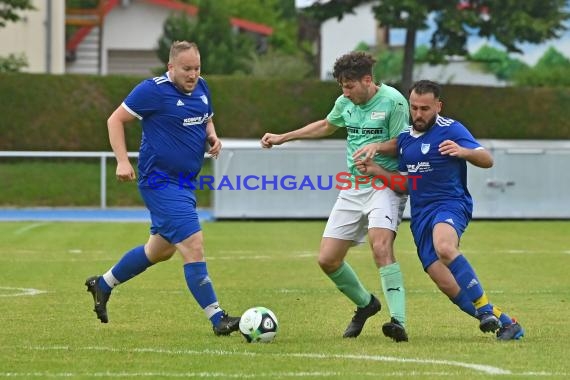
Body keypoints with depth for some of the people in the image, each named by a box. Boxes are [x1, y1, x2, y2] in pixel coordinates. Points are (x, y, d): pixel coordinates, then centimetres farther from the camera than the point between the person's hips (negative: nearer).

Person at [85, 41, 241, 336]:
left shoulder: (201, 89, 7)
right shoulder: (153, 90, -15)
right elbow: (116, 120, -8)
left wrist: (212, 136, 2)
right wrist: (122, 161, -17)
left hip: (184, 183, 9)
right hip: (161, 182, -9)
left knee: (160, 249, 21)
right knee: (193, 245, -15)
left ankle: (103, 284, 39)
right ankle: (217, 319, -13)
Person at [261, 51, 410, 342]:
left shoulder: (392, 100, -11)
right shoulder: (345, 102, 9)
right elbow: (327, 125, 29)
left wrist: (377, 146, -26)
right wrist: (283, 138, 31)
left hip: (386, 185, -7)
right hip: (353, 188, 7)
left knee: (380, 246, -31)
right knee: (327, 260, 2)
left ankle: (398, 321, -32)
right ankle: (365, 304, 27)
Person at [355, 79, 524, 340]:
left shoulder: (451, 130, -4)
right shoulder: (405, 138, 17)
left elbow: (487, 160, -13)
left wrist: (462, 151, -33)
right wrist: (375, 170, 9)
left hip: (451, 204, -6)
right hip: (420, 215, 7)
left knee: (444, 248, -40)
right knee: (448, 285, -7)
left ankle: (484, 308, -33)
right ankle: (505, 323, 2)